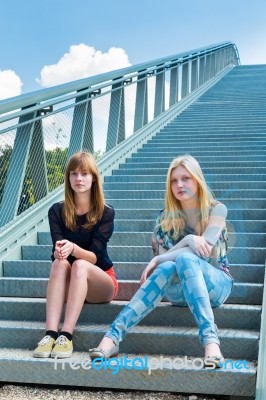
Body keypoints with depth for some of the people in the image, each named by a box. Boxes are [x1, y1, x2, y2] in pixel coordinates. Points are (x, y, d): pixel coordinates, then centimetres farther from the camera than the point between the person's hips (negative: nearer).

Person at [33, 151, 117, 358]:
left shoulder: (106, 213, -9)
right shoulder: (57, 211, -3)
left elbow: (95, 257, -18)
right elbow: (57, 251, -14)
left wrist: (73, 248, -39)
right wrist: (59, 251, -39)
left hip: (101, 283, -2)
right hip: (67, 282, 2)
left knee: (80, 265, -34)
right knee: (59, 263, -31)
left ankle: (66, 336, -43)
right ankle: (50, 334, -44)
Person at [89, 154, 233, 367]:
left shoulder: (216, 209, -4)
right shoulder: (166, 217, 5)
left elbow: (205, 249, -18)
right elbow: (163, 256, -3)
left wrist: (157, 260, -18)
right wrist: (188, 240, -22)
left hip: (216, 283, -2)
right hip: (179, 290, 2)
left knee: (185, 259, -35)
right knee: (167, 268, -35)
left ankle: (210, 340, -52)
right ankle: (113, 336, -48)